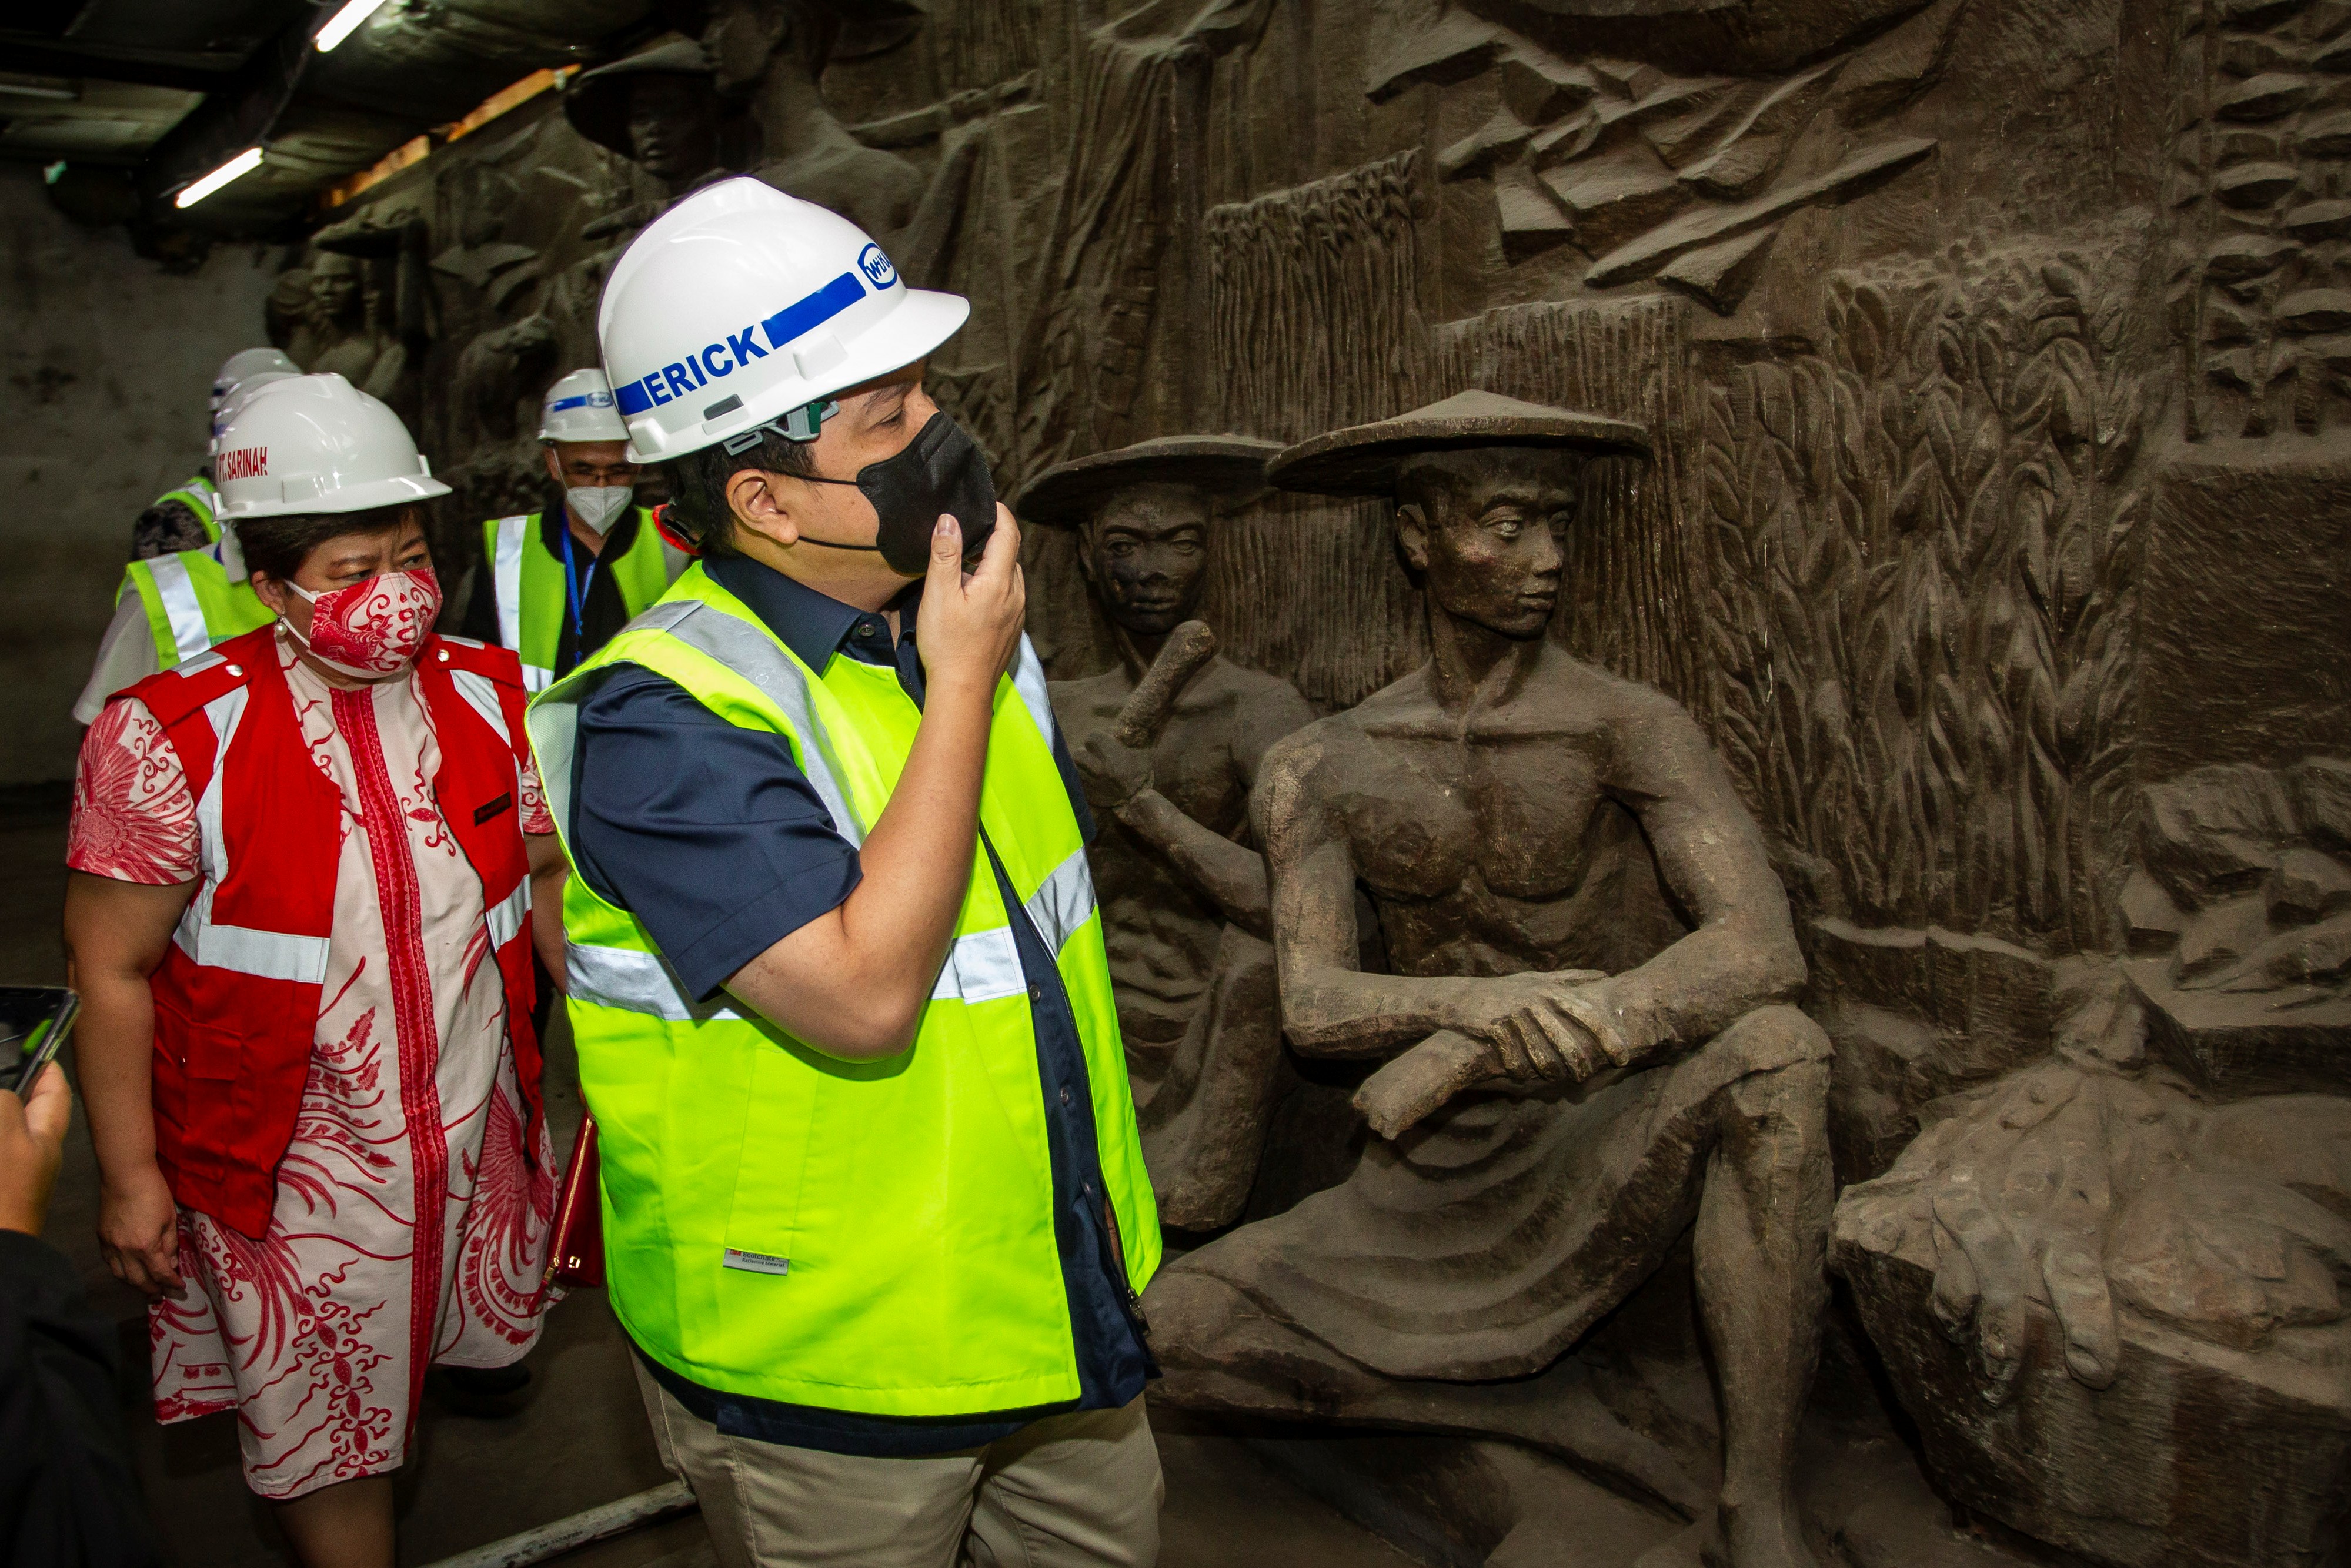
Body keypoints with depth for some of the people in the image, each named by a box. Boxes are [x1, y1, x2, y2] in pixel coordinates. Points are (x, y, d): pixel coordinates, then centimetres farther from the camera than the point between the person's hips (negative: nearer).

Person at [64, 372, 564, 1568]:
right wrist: (129, 1176, -7)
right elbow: (112, 971, -9)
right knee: (326, 1433, 8)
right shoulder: (174, 740, -15)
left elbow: (553, 881, 8)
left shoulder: (491, 698, -3)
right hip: (293, 1173, -4)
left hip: (476, 1142, 5)